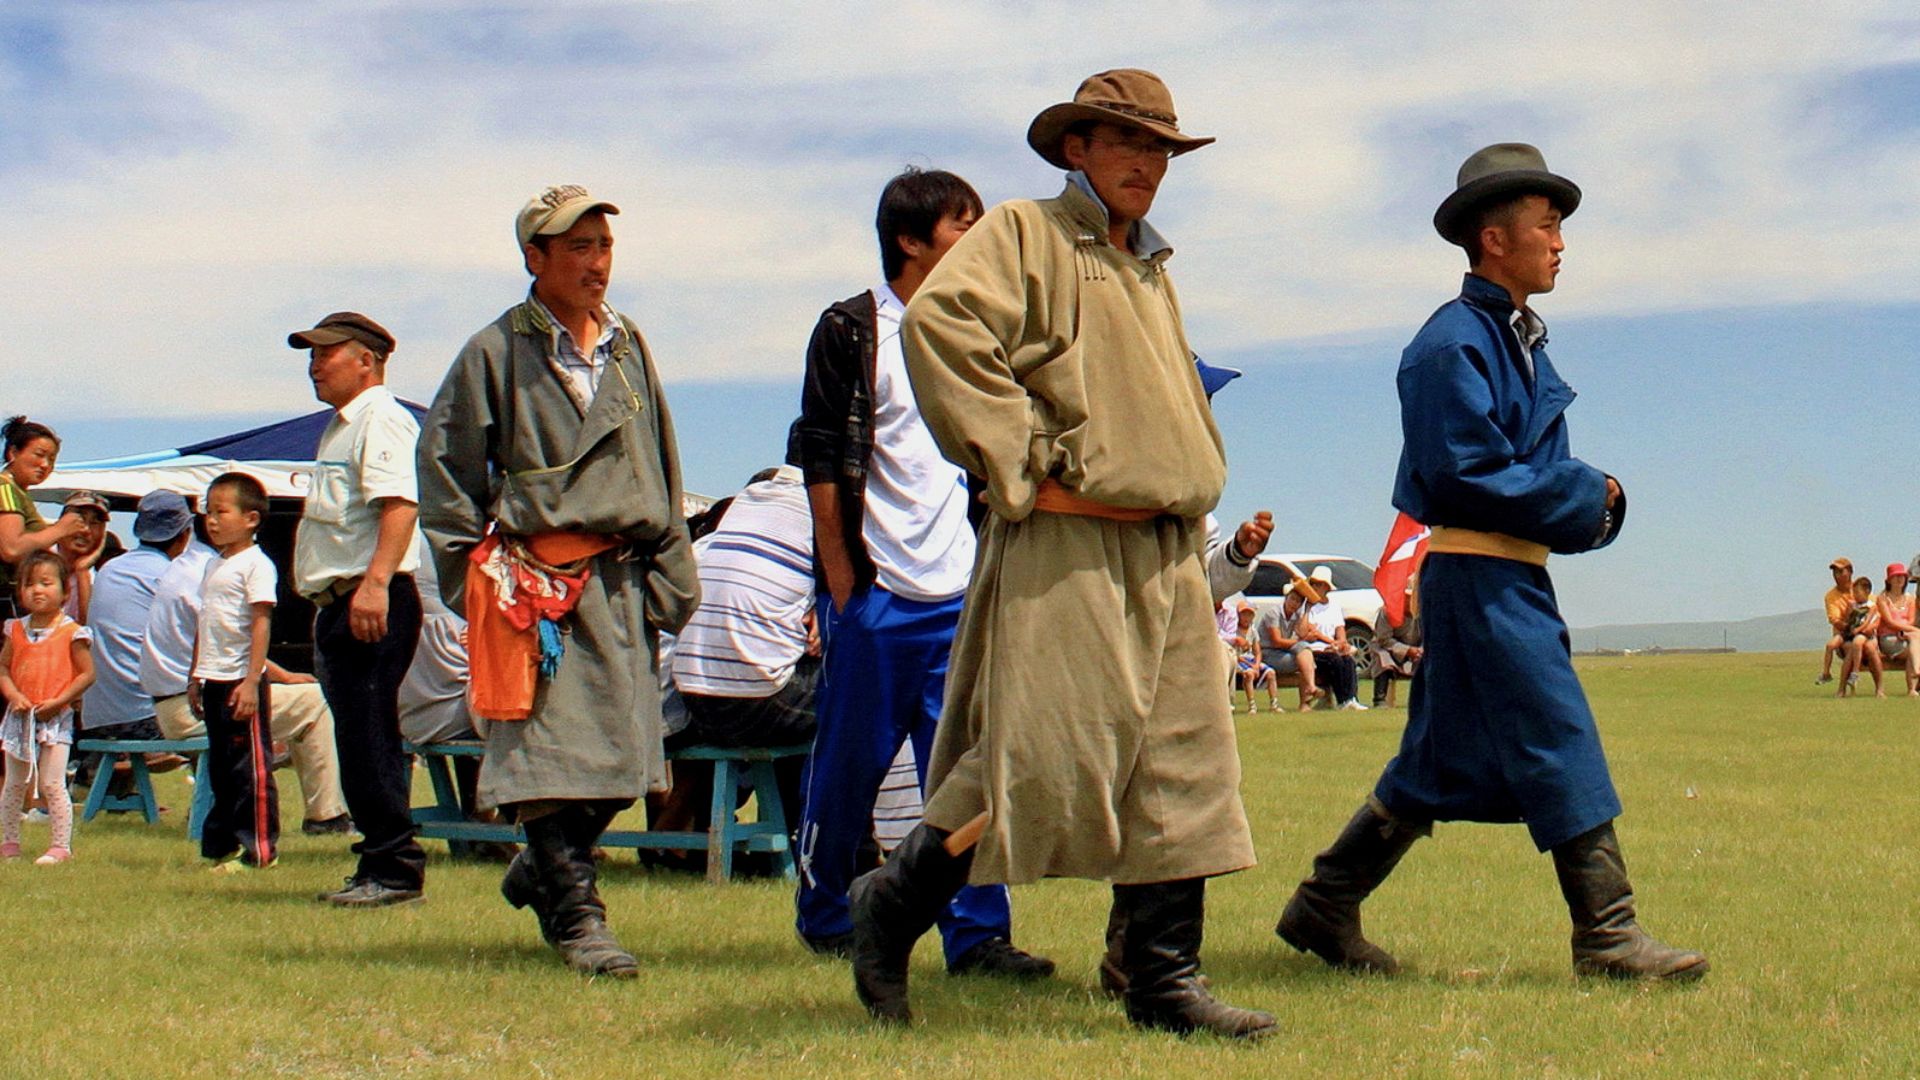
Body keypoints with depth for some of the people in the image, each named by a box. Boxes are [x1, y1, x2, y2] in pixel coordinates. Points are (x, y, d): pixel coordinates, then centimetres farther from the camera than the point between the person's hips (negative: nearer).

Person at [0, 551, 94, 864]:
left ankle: (61, 846, -1)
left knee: (52, 784, -7)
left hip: (55, 718, -5)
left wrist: (58, 701, -15)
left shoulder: (71, 632, -7)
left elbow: (87, 673, -7)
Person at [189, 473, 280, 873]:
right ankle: (223, 843, 19)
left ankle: (259, 848, -1)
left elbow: (261, 624, -16)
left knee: (251, 765, -4)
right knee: (220, 765, 13)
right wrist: (195, 676, 19)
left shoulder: (255, 565, -10)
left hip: (241, 680, -9)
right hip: (214, 679, 9)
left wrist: (251, 682, -21)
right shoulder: (214, 566, 17)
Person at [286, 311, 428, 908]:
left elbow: (400, 504, -22)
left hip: (374, 603, -11)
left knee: (371, 740, -11)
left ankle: (394, 869, -8)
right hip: (337, 605, 11)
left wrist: (375, 583, -33)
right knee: (356, 742, 11)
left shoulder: (382, 419, -9)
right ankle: (378, 866, 15)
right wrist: (328, 602, 21)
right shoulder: (338, 427, 24)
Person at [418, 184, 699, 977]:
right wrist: (473, 577, -2)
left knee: (625, 757, 7)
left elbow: (662, 471, 21)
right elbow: (443, 467, 2)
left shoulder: (630, 349, 16)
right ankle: (576, 917, 0)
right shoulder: (495, 354, 0)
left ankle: (539, 873, 29)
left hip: (623, 580, 5)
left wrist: (669, 574, 14)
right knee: (555, 748, -8)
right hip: (538, 582, -5)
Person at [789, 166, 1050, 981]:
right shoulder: (852, 331, -1)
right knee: (850, 762, 5)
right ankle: (824, 917, 21)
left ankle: (976, 933, 3)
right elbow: (821, 464, -4)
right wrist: (843, 585, -7)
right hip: (878, 594, -4)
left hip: (964, 596, 4)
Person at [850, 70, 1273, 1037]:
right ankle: (892, 905, 8)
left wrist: (1193, 499, 18)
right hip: (1061, 548, -8)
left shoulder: (1151, 269, 24)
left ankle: (1163, 980, 9)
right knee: (1049, 757, -10)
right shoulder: (1022, 234, -1)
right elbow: (939, 322, -18)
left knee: (1182, 768, 3)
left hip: (1167, 555, 8)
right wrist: (1019, 465, -17)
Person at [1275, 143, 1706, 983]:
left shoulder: (1518, 338, 18)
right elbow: (1464, 475, -19)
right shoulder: (1454, 343, -12)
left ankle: (1323, 908, 20)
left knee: (1443, 761, 12)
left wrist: (1592, 494, 2)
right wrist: (1582, 497, -12)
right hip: (1477, 573, -10)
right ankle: (1606, 936, -2)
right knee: (1559, 743, -8)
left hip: (1515, 575, 10)